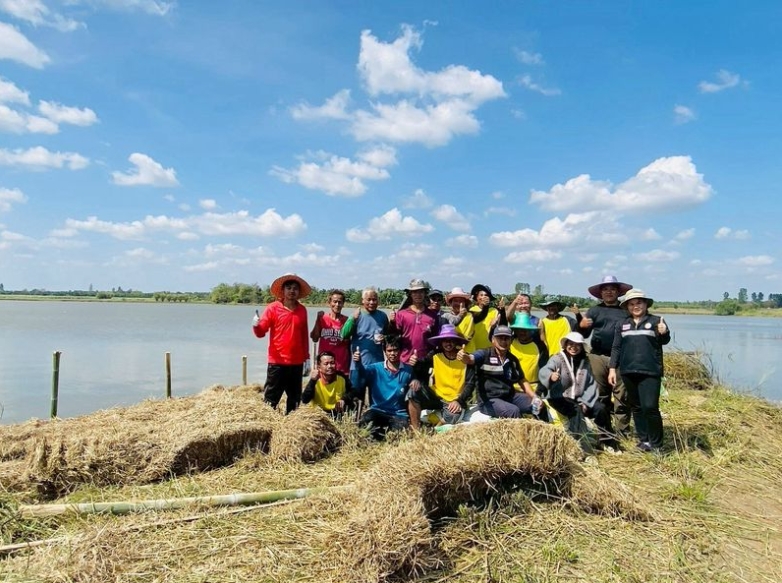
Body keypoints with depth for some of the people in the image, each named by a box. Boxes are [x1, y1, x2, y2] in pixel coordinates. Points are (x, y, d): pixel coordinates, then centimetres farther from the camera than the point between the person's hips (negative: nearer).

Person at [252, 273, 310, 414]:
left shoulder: (302, 310, 7)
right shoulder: (273, 308, -4)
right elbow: (261, 332, -6)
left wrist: (306, 357, 13)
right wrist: (256, 326, -28)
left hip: (297, 362, 4)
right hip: (277, 362, -4)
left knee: (295, 398, 14)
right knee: (271, 397, 0)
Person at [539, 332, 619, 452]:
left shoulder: (585, 362, 9)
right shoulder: (557, 359, -7)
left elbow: (591, 384, 5)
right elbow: (543, 371, -27)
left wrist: (585, 401, -10)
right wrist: (551, 375, -52)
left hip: (580, 398, 5)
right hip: (559, 398, -5)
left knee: (601, 408, -14)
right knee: (576, 410, -31)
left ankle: (606, 441, 4)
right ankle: (581, 447, -35)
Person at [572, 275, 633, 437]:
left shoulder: (626, 311, 10)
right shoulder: (594, 310, 12)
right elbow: (584, 334, 7)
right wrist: (581, 325, -15)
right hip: (598, 357, 1)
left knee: (622, 395, -2)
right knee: (601, 395, 8)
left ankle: (621, 431, 5)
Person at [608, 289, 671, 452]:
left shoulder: (656, 321, 1)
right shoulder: (622, 324, 11)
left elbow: (664, 340, -12)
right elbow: (616, 348, 11)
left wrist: (664, 333, -35)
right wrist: (612, 368, 4)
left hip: (650, 372, -4)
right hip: (629, 372, 4)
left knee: (650, 407, -11)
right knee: (636, 407, 11)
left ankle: (656, 443, 4)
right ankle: (643, 440, 23)